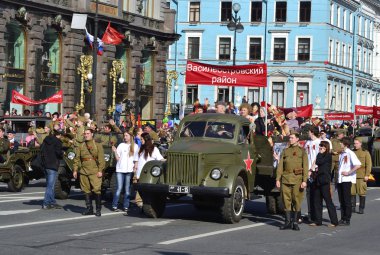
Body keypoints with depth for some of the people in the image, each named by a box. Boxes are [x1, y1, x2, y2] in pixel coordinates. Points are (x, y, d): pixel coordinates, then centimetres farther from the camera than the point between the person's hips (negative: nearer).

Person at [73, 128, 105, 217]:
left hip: (95, 172, -4)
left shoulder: (98, 146, 4)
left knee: (97, 189, -11)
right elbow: (77, 159, 13)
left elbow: (101, 159, -1)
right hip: (83, 172, 4)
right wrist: (75, 170, 5)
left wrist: (100, 170, -10)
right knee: (86, 190, 7)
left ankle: (98, 209, -4)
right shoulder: (81, 146, 14)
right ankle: (89, 209, 15)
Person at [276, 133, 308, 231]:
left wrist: (304, 180, -9)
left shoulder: (302, 151, 5)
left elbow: (305, 167, 0)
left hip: (297, 179, -3)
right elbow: (280, 166, 11)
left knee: (297, 201, -1)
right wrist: (278, 179, 3)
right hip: (286, 179, 3)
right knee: (286, 200, 2)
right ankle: (288, 222, 9)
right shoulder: (285, 151, 14)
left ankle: (295, 222, 7)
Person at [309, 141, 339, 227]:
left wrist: (320, 153, -6)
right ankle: (318, 221, 14)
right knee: (317, 201, 8)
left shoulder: (328, 156, -7)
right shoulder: (321, 156, 18)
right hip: (318, 181, 9)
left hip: (324, 181, -9)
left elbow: (319, 162, -19)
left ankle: (334, 221, -5)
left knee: (328, 201, -8)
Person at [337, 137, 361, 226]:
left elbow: (358, 165, -21)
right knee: (341, 201, 9)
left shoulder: (350, 153, -9)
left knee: (347, 201, -4)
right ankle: (342, 218, 14)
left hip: (347, 180, -8)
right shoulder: (341, 154, 17)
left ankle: (347, 219, 0)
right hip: (340, 180, 8)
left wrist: (348, 172, -18)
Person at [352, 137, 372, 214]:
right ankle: (352, 207, 10)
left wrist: (367, 175, -8)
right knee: (352, 192, 2)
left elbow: (369, 164, -1)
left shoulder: (365, 152, 2)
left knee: (362, 193, -1)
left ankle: (361, 209, 5)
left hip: (361, 176, -3)